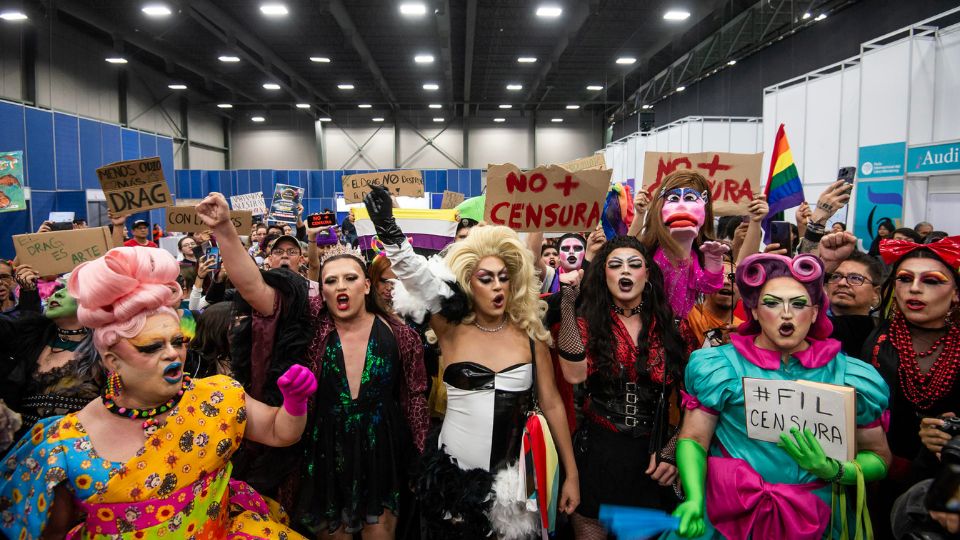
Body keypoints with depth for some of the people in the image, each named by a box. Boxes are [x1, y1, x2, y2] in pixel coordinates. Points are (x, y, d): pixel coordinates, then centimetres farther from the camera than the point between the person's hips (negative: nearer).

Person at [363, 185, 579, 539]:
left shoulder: (529, 335, -2)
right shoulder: (452, 331, -4)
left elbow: (551, 404, 3)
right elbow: (416, 277, -19)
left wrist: (571, 474, 4)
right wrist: (388, 231, -34)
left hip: (513, 479, 1)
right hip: (453, 476, 0)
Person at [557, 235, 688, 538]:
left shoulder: (671, 327, 1)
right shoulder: (589, 323, -2)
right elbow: (575, 375, -22)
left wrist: (672, 452, -7)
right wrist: (568, 302, -20)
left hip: (652, 458, 1)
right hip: (598, 453, -1)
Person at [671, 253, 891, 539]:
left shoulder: (850, 376, 1)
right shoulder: (720, 367, -3)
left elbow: (879, 457, 7)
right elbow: (693, 439, -4)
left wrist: (834, 470, -12)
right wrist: (694, 500, -18)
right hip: (728, 515, -1)